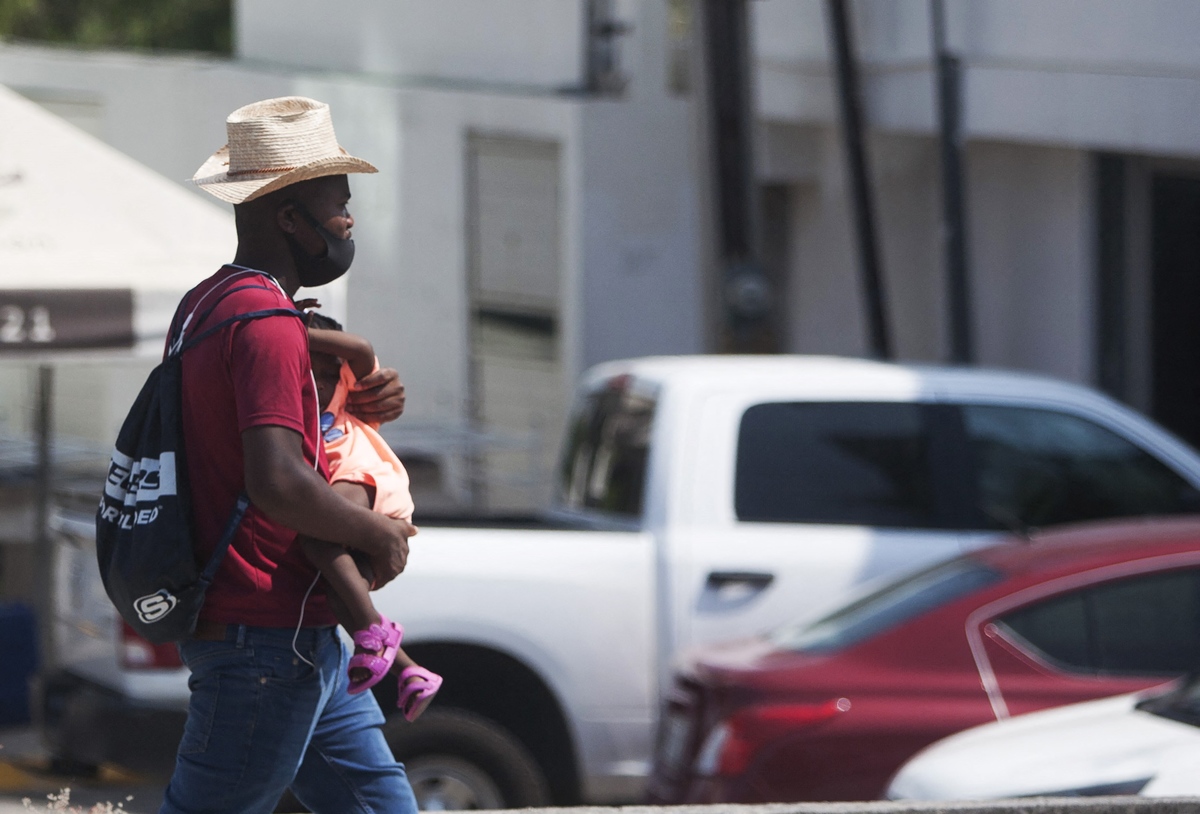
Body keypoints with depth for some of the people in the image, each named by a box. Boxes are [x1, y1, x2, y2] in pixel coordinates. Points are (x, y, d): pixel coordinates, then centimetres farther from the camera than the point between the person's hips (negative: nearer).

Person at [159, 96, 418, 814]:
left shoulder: (210, 303, 12)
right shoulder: (267, 325, -19)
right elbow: (276, 480, -31)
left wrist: (359, 401, 10)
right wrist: (380, 537, -16)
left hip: (300, 634, 11)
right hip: (266, 635, -11)